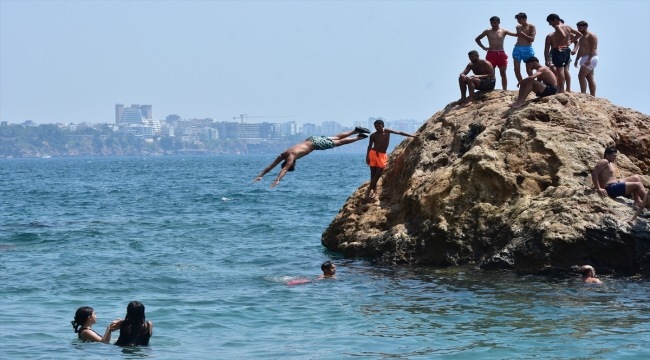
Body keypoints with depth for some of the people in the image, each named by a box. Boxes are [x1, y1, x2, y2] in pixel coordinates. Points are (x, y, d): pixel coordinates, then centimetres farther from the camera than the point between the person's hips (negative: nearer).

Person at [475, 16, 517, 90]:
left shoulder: (503, 31, 7)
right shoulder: (488, 31, 6)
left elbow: (516, 35, 2)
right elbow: (477, 39, 16)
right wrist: (483, 47, 6)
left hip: (501, 53, 1)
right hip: (491, 53, -1)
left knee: (503, 73, -3)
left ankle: (505, 90, -3)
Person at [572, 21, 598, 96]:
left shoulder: (591, 36, -9)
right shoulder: (582, 37, 21)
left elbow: (593, 48, -19)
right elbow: (580, 49, 25)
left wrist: (589, 59, -27)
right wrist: (577, 60, 19)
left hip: (590, 59, -10)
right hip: (585, 59, 10)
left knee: (581, 76, -17)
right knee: (590, 78, 6)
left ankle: (583, 94, -20)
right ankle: (593, 96, 5)